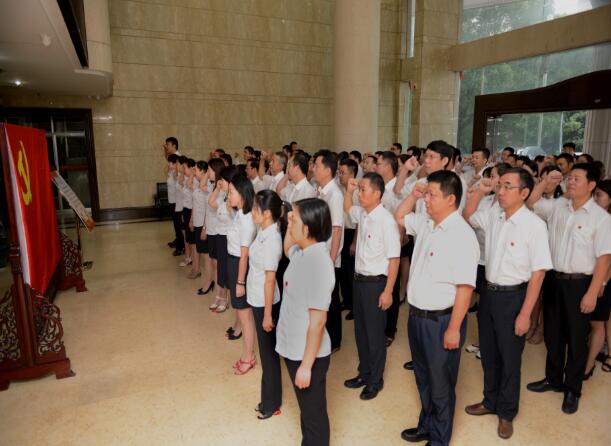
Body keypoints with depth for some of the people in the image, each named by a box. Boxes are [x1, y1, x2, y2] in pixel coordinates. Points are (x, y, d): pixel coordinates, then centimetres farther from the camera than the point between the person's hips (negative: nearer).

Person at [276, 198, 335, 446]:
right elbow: (287, 250, 24)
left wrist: (306, 365, -20)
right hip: (293, 349, 8)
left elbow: (318, 320, -25)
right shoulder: (302, 252, -2)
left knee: (314, 414, 14)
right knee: (305, 409, 27)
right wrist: (289, 227, 5)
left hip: (308, 354, -8)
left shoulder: (318, 263, -28)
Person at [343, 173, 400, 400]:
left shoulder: (385, 219, -20)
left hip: (375, 283, -7)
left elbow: (394, 258, -19)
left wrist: (388, 291, -17)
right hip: (359, 279, 7)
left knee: (375, 333, 9)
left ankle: (375, 380, 29)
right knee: (360, 329, 19)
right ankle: (364, 373, 39)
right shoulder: (362, 214, 1)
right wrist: (348, 190, 9)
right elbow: (347, 209, 27)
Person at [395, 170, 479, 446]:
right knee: (423, 379, 25)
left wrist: (453, 328, -21)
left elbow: (465, 287, -23)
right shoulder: (426, 223, 3)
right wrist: (413, 195, 5)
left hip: (441, 320, -8)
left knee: (441, 385, 13)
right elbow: (399, 217, 23)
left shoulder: (461, 235, -22)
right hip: (417, 316, 8)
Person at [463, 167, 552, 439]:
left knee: (509, 357, 12)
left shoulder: (534, 225, -18)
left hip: (513, 296, -5)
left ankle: (506, 412, 35)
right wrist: (479, 192, -1)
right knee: (488, 353, 20)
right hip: (488, 292, 5)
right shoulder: (493, 215, -2)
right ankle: (490, 401, 42)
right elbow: (466, 217, 17)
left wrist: (525, 314, -16)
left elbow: (538, 273, -16)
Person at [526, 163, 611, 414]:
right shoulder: (557, 206, 2)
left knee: (576, 339, 10)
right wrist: (546, 182, -5)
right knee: (553, 334, 17)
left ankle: (572, 389, 28)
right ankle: (553, 379, 37)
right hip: (554, 279, 5)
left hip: (579, 283, -4)